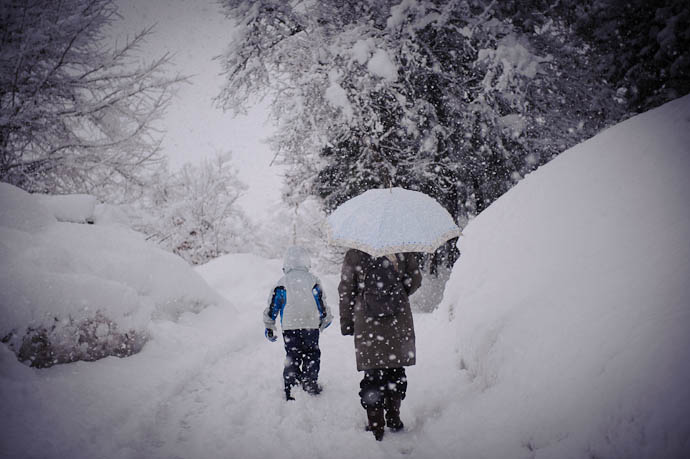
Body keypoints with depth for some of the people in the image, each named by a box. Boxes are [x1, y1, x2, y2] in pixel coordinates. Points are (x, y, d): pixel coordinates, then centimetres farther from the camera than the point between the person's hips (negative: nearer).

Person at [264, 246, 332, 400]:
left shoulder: (282, 283, 2)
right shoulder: (313, 281, 2)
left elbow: (272, 307, 4)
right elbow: (322, 304, 8)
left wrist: (269, 327, 14)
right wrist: (326, 319, 26)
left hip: (289, 327, 0)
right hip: (311, 326, 0)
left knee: (292, 357, 9)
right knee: (312, 354, 14)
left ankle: (290, 388, 5)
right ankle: (310, 382, 7)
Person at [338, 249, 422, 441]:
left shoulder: (354, 255, -2)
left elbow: (345, 291, 1)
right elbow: (415, 279, 3)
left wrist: (346, 323, 8)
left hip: (367, 326, -1)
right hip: (399, 325, 1)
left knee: (372, 374, 5)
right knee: (396, 371, 14)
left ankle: (376, 426, 8)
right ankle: (393, 419, 22)